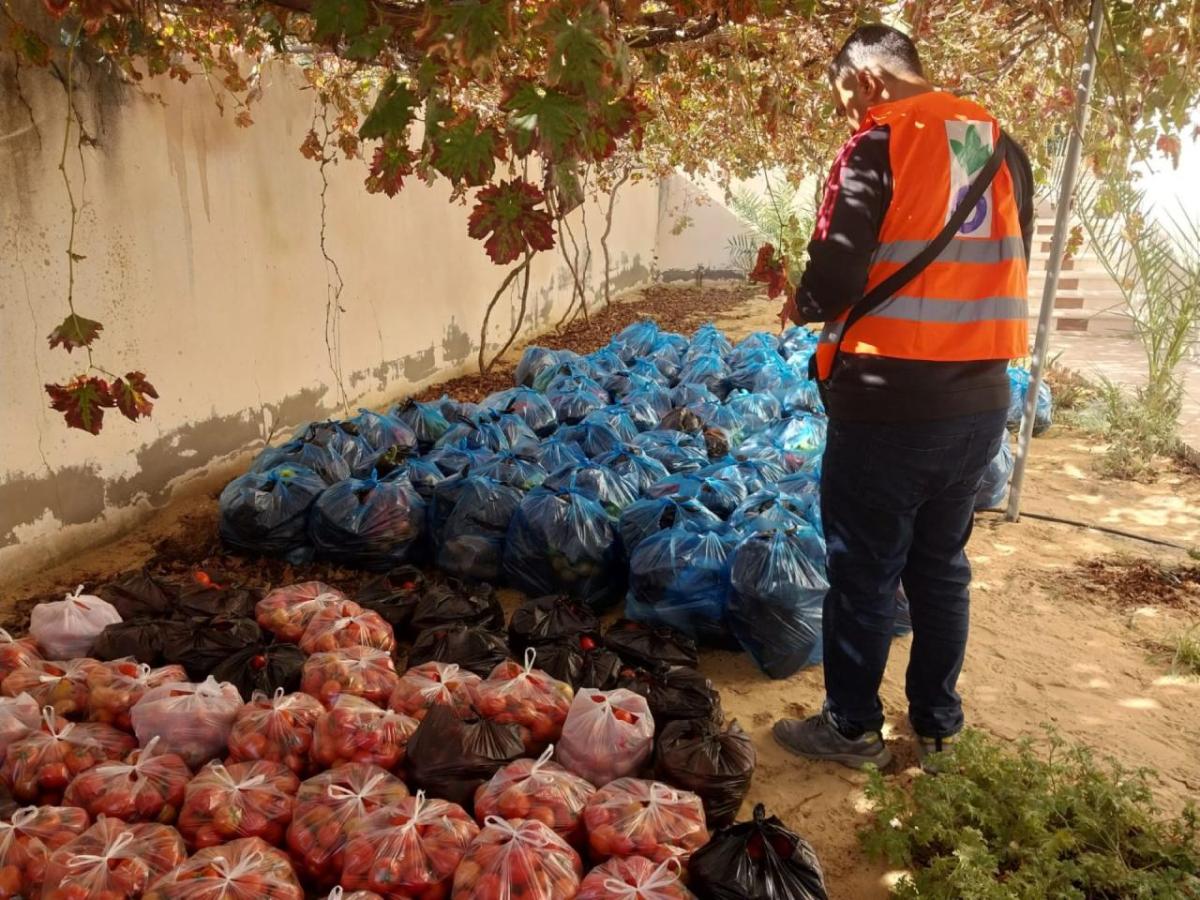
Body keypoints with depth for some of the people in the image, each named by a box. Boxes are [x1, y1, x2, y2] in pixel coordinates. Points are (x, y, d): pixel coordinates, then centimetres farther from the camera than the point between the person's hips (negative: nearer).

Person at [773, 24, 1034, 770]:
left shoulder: (881, 144, -10)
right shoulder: (1002, 144, 10)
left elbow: (838, 274, -17)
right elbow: (1008, 266, 16)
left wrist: (803, 307, 4)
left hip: (889, 400, -6)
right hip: (981, 398, 7)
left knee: (864, 573, 6)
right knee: (941, 566, 18)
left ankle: (853, 727, 20)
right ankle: (938, 722, 30)